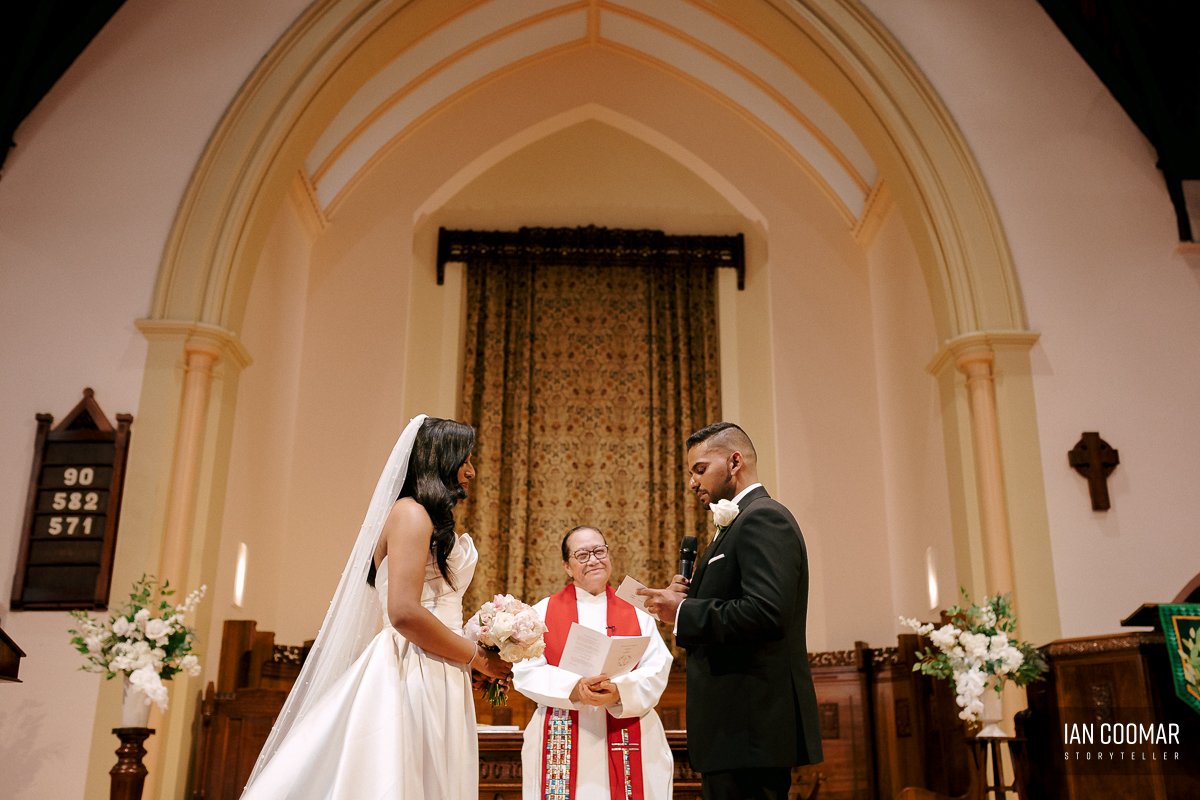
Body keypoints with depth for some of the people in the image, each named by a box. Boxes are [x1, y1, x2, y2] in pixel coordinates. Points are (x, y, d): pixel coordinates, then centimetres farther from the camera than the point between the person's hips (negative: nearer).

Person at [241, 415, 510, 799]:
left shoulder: (429, 522, 19)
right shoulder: (411, 512, -9)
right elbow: (404, 612, -20)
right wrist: (478, 658, -10)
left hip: (434, 682, 9)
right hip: (410, 678, -9)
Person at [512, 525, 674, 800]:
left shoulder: (636, 613, 8)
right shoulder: (543, 611, 6)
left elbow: (657, 671, -2)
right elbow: (525, 671, -4)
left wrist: (619, 692, -21)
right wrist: (573, 689, -20)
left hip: (628, 742, 1)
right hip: (562, 742, -1)